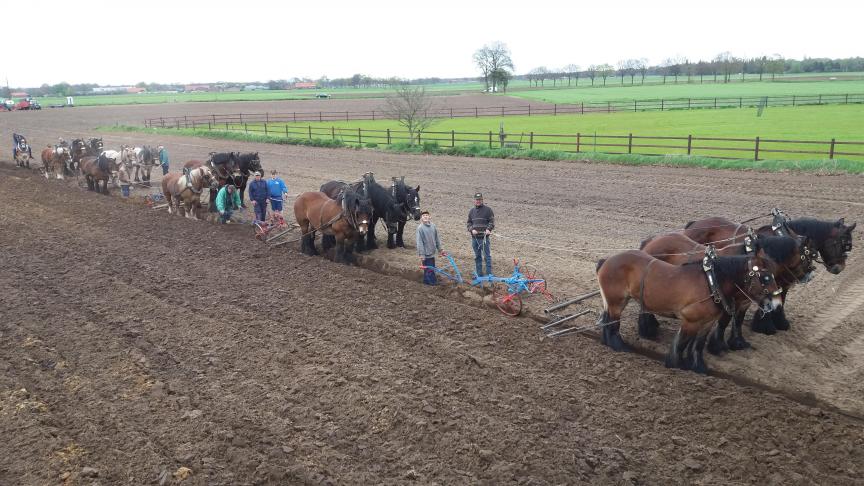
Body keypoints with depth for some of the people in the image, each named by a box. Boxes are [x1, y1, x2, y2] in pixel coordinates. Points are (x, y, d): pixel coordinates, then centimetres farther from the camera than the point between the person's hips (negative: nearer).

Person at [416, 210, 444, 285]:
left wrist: (440, 250, 17)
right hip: (426, 254, -6)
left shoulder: (433, 226, 3)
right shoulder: (420, 228, -14)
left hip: (432, 252, 6)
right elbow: (419, 242, -15)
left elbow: (437, 239, 13)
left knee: (432, 268, 16)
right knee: (429, 269, -1)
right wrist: (421, 255, -17)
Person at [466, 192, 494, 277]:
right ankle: (479, 275, 20)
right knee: (477, 257, 12)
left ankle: (489, 274, 1)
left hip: (484, 237, -5)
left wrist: (488, 229, -19)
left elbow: (492, 221, -2)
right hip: (474, 238, 5)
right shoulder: (471, 211, 13)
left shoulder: (488, 210, 0)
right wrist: (471, 230, -3)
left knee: (487, 256, -4)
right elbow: (469, 223, 17)